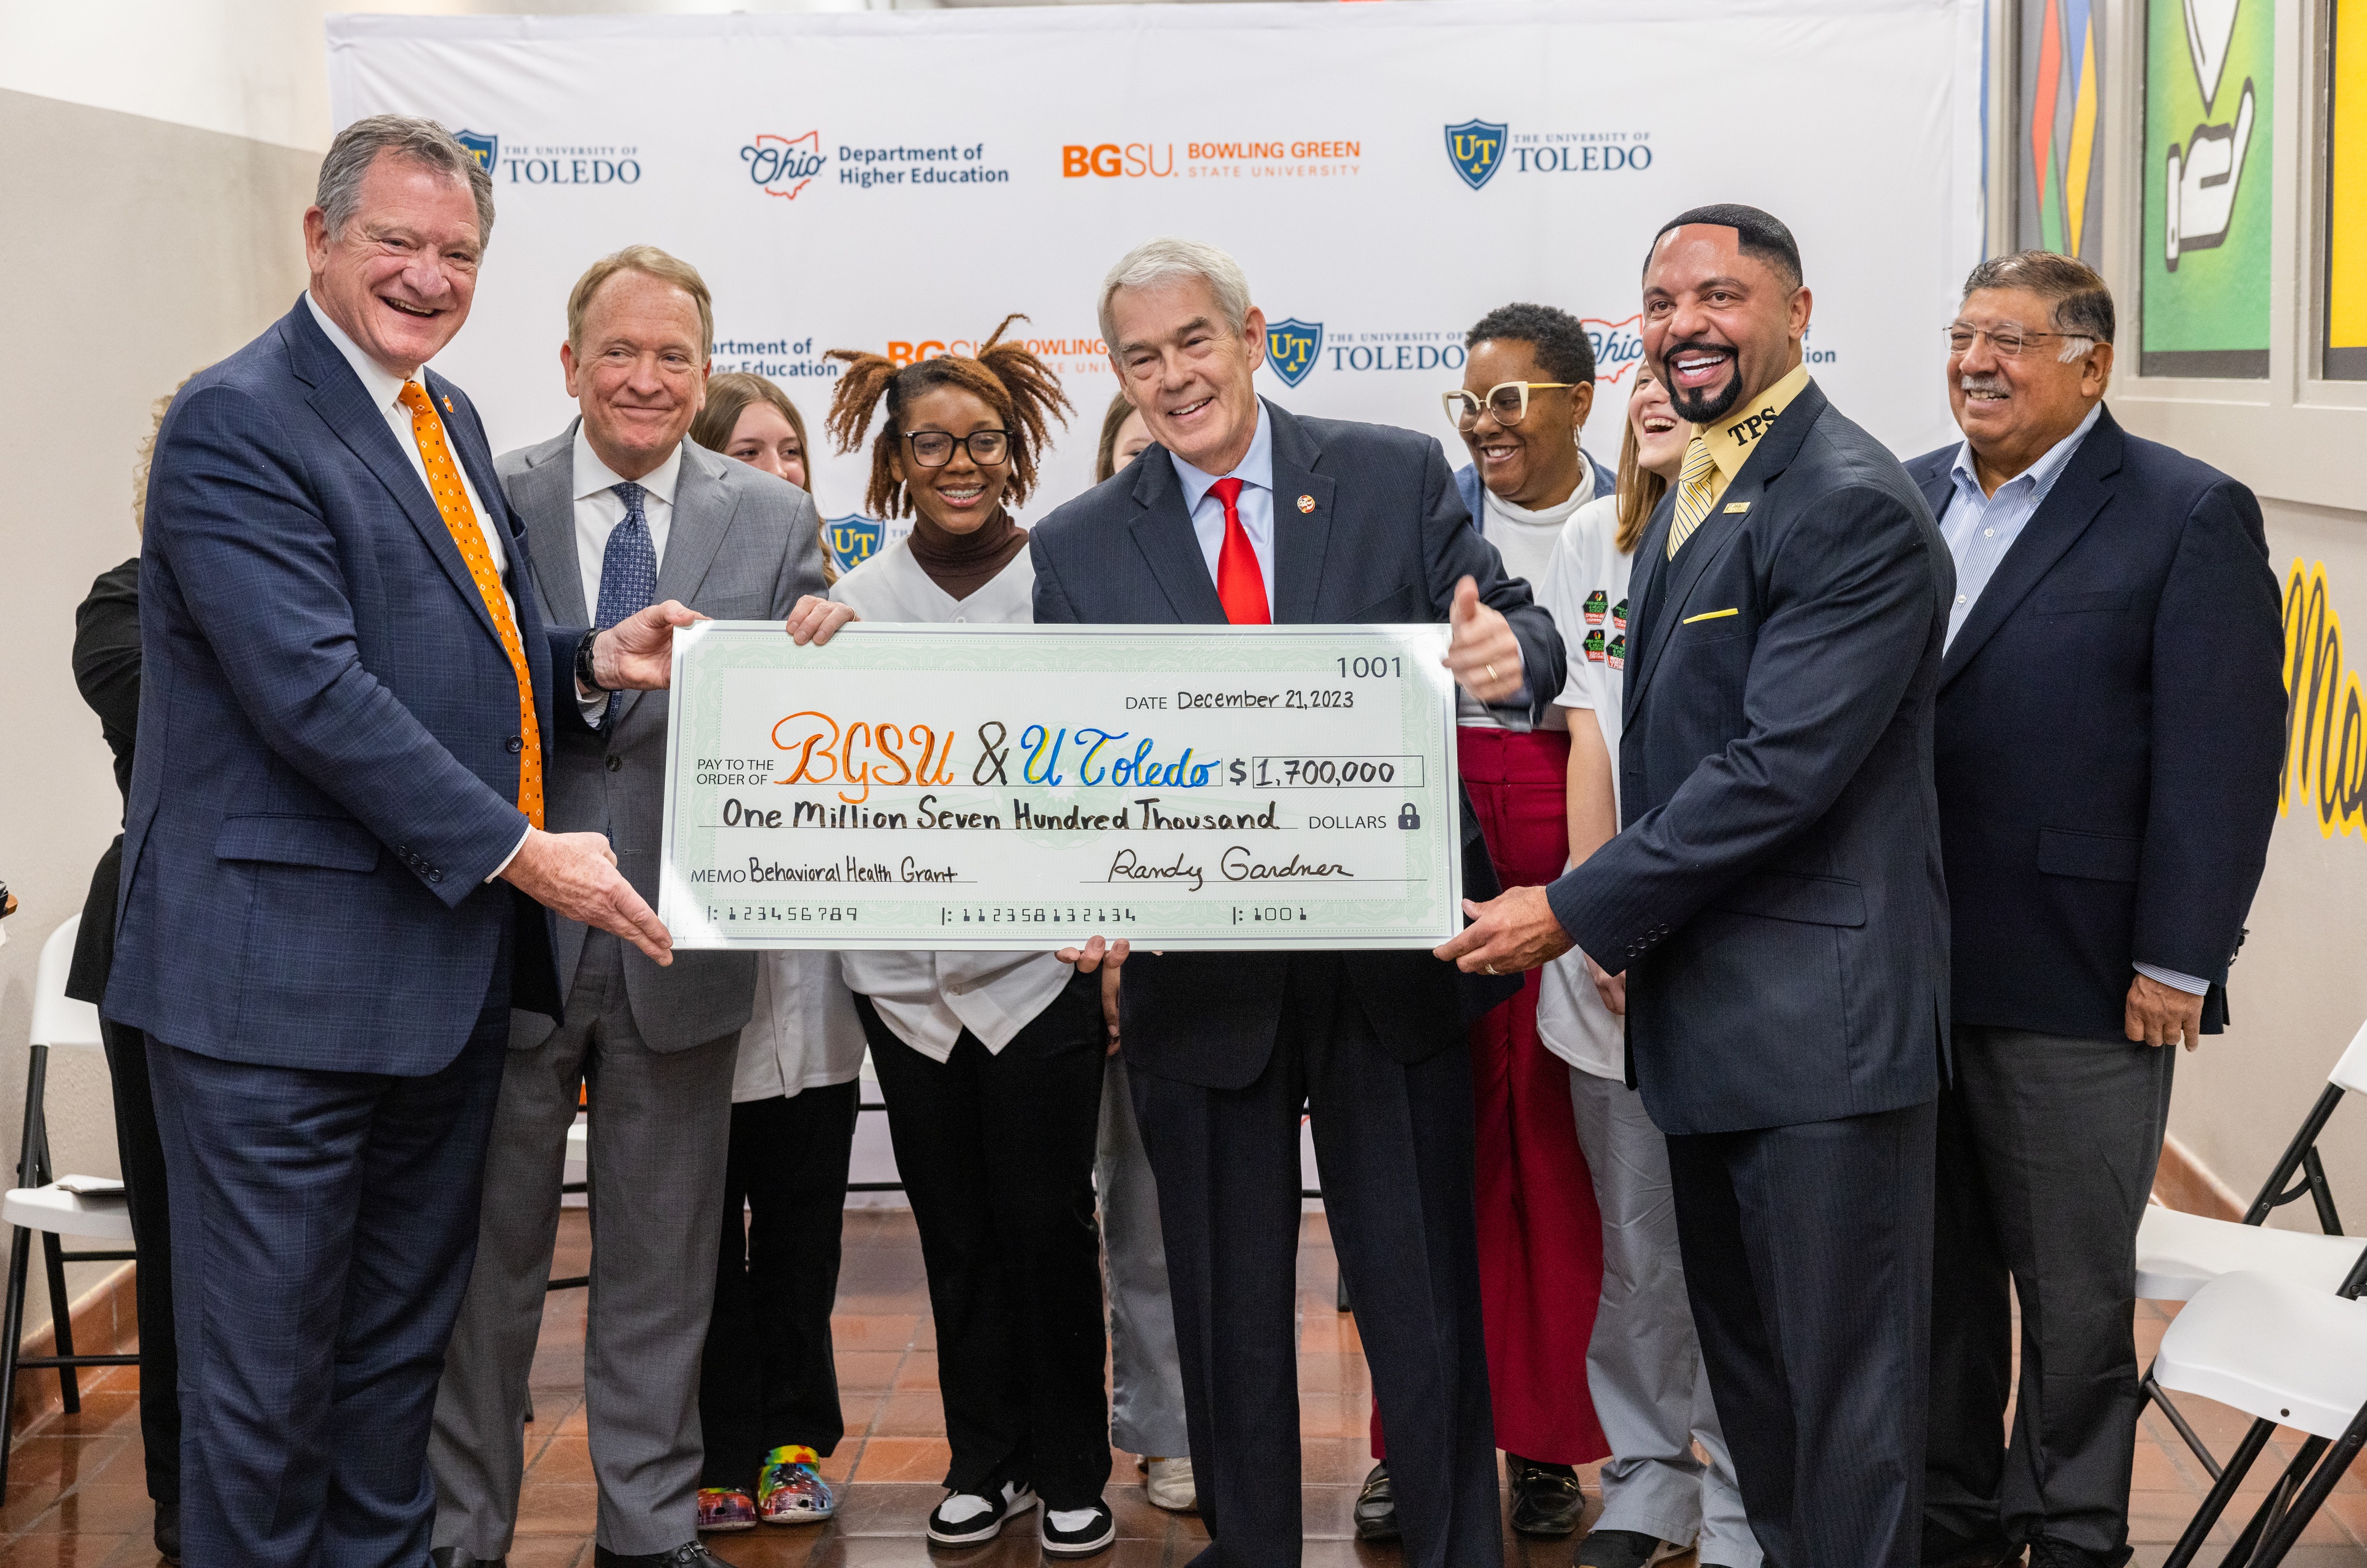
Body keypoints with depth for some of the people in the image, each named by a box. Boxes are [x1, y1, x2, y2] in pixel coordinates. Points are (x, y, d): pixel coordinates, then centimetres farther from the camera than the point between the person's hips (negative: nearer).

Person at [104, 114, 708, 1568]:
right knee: (268, 1352, 2)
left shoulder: (445, 415, 15)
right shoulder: (236, 423, -14)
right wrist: (515, 849, -23)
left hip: (448, 965, 9)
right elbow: (313, 687, -22)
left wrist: (591, 657, 3)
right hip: (287, 975, -9)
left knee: (404, 1335, 18)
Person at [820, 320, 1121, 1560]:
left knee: (1047, 1220, 3)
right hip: (905, 967, 3)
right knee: (953, 1228, 12)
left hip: (1041, 956, -2)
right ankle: (984, 1460, 27)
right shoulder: (855, 600, 4)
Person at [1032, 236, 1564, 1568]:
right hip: (1203, 979, 1)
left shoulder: (1400, 478, 3)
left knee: (1427, 1304, 5)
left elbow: (1508, 634, -1)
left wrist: (1513, 650, -25)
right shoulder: (1080, 549, 5)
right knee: (1229, 1314, 13)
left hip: (1393, 966, -1)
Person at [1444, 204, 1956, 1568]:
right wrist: (1634, 934, 13)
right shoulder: (1692, 492, 15)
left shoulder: (1853, 507, -16)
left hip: (1818, 1011, -10)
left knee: (1839, 1367, 0)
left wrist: (1578, 912, -18)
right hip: (1704, 998, 10)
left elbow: (1782, 769, -22)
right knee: (1741, 1350, 20)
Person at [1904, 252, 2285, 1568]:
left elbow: (2224, 751, -11)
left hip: (2076, 986, -5)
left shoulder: (2190, 517, -6)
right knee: (1937, 1270, 15)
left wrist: (2175, 963, -14)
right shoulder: (1906, 499, 10)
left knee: (2074, 1287, 8)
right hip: (1908, 967, 5)